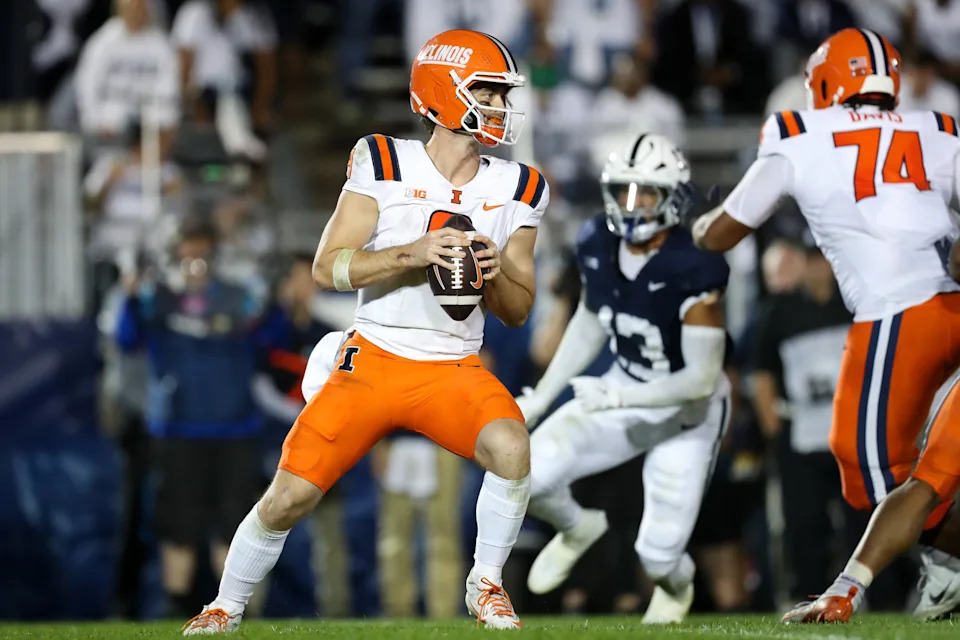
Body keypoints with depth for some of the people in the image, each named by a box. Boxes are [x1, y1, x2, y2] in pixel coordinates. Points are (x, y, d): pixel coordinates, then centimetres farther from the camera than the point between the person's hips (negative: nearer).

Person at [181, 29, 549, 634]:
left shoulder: (515, 189, 2)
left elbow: (518, 311, 7)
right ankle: (226, 610, 21)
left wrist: (495, 273, -15)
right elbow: (328, 267, -11)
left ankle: (486, 585, -6)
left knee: (512, 449, -29)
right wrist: (414, 254, -24)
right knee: (288, 499, -5)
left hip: (455, 373, 1)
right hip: (373, 362, -1)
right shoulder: (384, 164, -6)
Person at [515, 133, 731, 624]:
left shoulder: (692, 271, -30)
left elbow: (702, 379, -28)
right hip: (625, 392, 5)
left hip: (686, 411, -5)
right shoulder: (598, 245, -11)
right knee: (529, 476, -17)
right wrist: (541, 397, 8)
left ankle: (676, 585, 34)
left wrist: (618, 396, -35)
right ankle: (578, 529, 21)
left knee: (657, 554, -8)